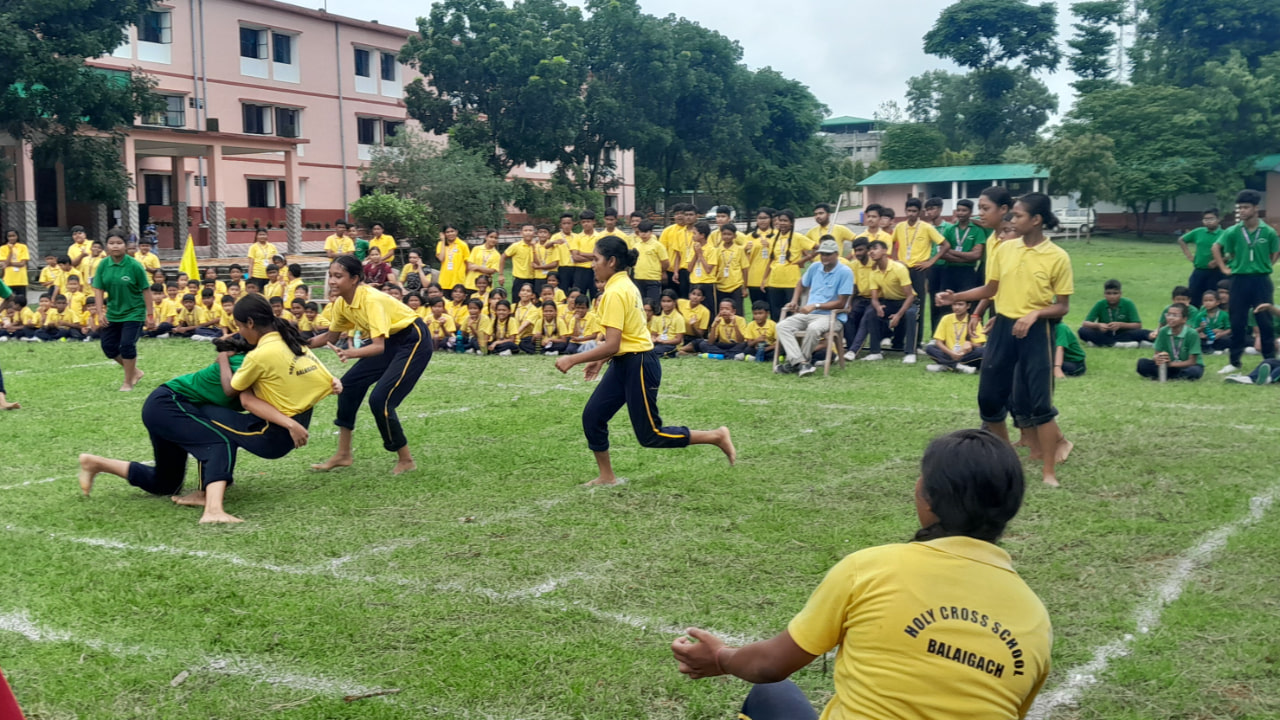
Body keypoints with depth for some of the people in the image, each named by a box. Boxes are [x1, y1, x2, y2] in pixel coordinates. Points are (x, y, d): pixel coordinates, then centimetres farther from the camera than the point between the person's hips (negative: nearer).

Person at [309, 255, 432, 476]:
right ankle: (343, 455, 15)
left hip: (414, 340, -9)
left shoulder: (371, 300, -28)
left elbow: (378, 346, -34)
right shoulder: (341, 303, -5)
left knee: (379, 399, -16)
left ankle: (406, 460, 2)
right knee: (349, 384, 3)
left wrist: (353, 353, -51)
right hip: (389, 340, 9)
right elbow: (330, 336, 10)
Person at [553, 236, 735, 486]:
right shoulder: (624, 285, 9)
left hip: (638, 366, -10)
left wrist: (572, 360, -18)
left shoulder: (615, 293, -20)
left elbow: (611, 345, -24)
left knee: (649, 435, 1)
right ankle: (607, 477, 16)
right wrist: (600, 360, 19)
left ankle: (717, 437, 10)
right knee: (592, 416, 5)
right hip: (624, 363, 10)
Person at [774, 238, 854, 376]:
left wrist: (815, 306, -18)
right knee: (782, 326, -17)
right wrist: (794, 302, 11)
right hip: (808, 314, 6)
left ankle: (795, 363, -18)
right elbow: (801, 284, 29)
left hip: (833, 317, -6)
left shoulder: (845, 272, -9)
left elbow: (841, 303, -12)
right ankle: (802, 363, -33)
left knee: (813, 328, -38)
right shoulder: (815, 267, 9)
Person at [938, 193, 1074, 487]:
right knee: (989, 396, 9)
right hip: (1002, 327, 5)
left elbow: (1063, 306, -5)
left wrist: (1035, 314, -21)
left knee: (1039, 401, -5)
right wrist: (956, 297, 3)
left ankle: (1050, 472, 5)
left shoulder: (1058, 257, -9)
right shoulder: (1004, 249, 3)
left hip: (1036, 332, -5)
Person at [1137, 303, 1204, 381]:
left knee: (1194, 371, -39)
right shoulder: (1163, 331, -6)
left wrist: (1170, 364, -30)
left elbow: (1192, 361, -18)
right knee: (1142, 363, -19)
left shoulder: (1192, 334, -18)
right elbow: (1157, 354, -4)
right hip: (1169, 364, 3)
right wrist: (1157, 359, -29)